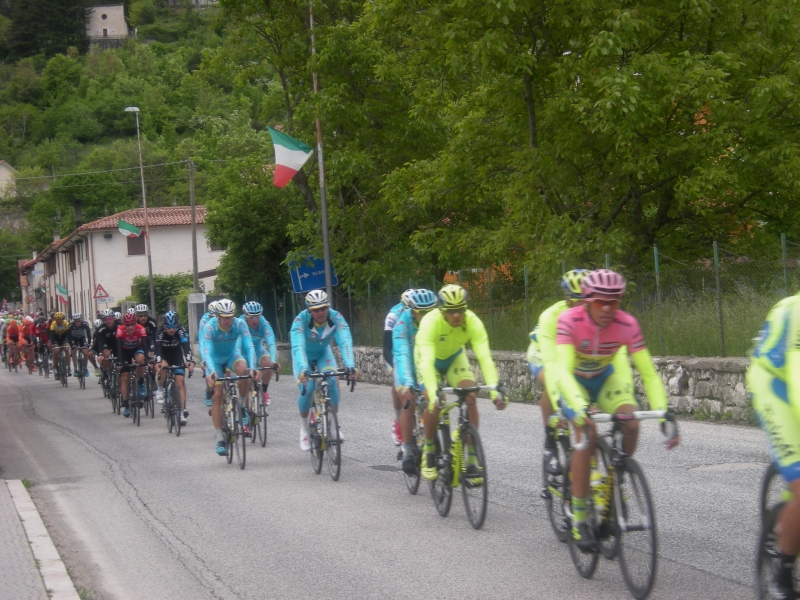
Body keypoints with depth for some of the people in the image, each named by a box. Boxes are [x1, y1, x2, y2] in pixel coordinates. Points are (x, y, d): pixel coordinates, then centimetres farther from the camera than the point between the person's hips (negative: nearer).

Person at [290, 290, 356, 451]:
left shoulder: (336, 317, -29)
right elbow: (298, 346, -46)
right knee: (306, 388, -20)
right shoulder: (300, 320, -35)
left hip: (323, 352, 2)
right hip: (304, 355, -2)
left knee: (333, 382, -23)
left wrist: (350, 366, -55)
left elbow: (345, 341, -40)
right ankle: (304, 429, 3)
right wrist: (303, 370, -62)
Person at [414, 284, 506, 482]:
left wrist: (494, 389, -51)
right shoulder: (430, 322, -38)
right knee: (434, 404, -23)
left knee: (470, 397, -20)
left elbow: (484, 356, -38)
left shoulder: (472, 322, -31)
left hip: (455, 357, 2)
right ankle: (428, 453, 3)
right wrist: (433, 394, -59)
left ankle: (472, 460, -13)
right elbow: (427, 361, -46)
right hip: (430, 359, -2)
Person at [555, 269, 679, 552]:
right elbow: (562, 369, -41)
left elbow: (648, 373, -25)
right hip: (574, 381, -3)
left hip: (604, 377, 3)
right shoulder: (570, 320, -31)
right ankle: (579, 520, -21)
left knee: (630, 424, -24)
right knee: (587, 432, -27)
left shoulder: (626, 325, -25)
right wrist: (580, 408, -57)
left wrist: (663, 414, -39)